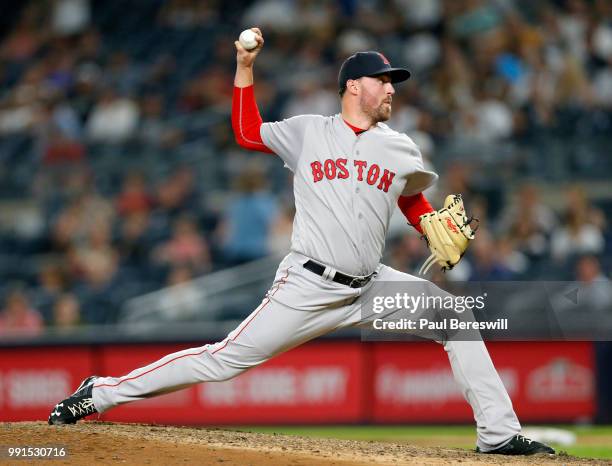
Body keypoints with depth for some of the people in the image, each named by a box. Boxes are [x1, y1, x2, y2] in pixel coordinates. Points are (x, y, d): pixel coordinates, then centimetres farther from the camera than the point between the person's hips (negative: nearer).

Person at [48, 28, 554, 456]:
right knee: (225, 359, -8)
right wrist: (245, 67, 4)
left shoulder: (401, 151, 10)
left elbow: (416, 206, 21)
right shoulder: (308, 133, 3)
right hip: (308, 286, -4)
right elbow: (247, 132, 13)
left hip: (372, 287, 4)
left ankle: (498, 433, -2)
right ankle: (102, 392, 1)